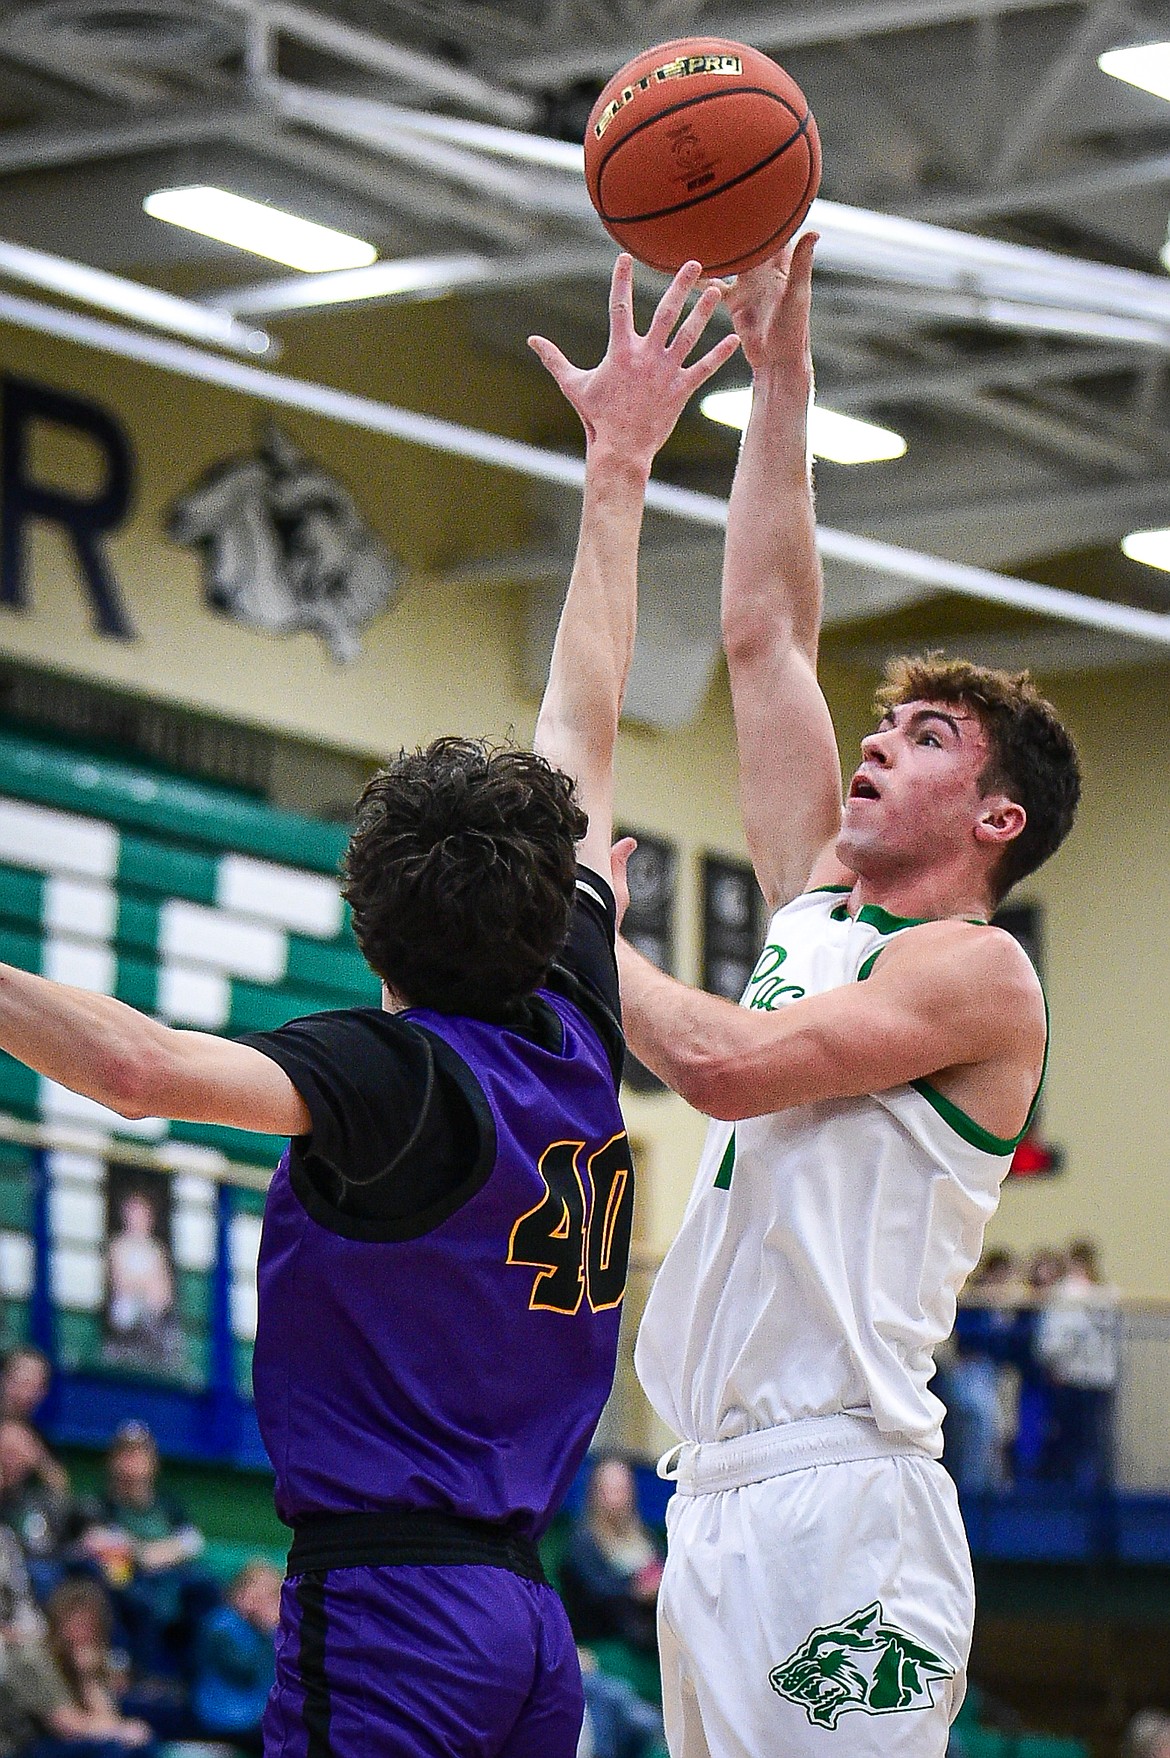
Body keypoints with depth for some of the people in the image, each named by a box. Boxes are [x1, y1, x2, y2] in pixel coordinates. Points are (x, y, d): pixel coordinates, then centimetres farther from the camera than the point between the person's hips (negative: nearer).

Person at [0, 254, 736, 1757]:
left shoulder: (392, 1071, -10)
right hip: (524, 1614, 7)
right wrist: (619, 467, 28)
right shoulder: (576, 1039, 8)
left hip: (384, 1595, -7)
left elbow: (146, 1069, -29)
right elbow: (583, 733, 19)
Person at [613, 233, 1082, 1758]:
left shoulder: (977, 972, -4)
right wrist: (779, 366, 18)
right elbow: (766, 632, 20)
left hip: (839, 1505, -8)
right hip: (718, 1498, 8)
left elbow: (728, 1063, -18)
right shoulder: (818, 908, 19)